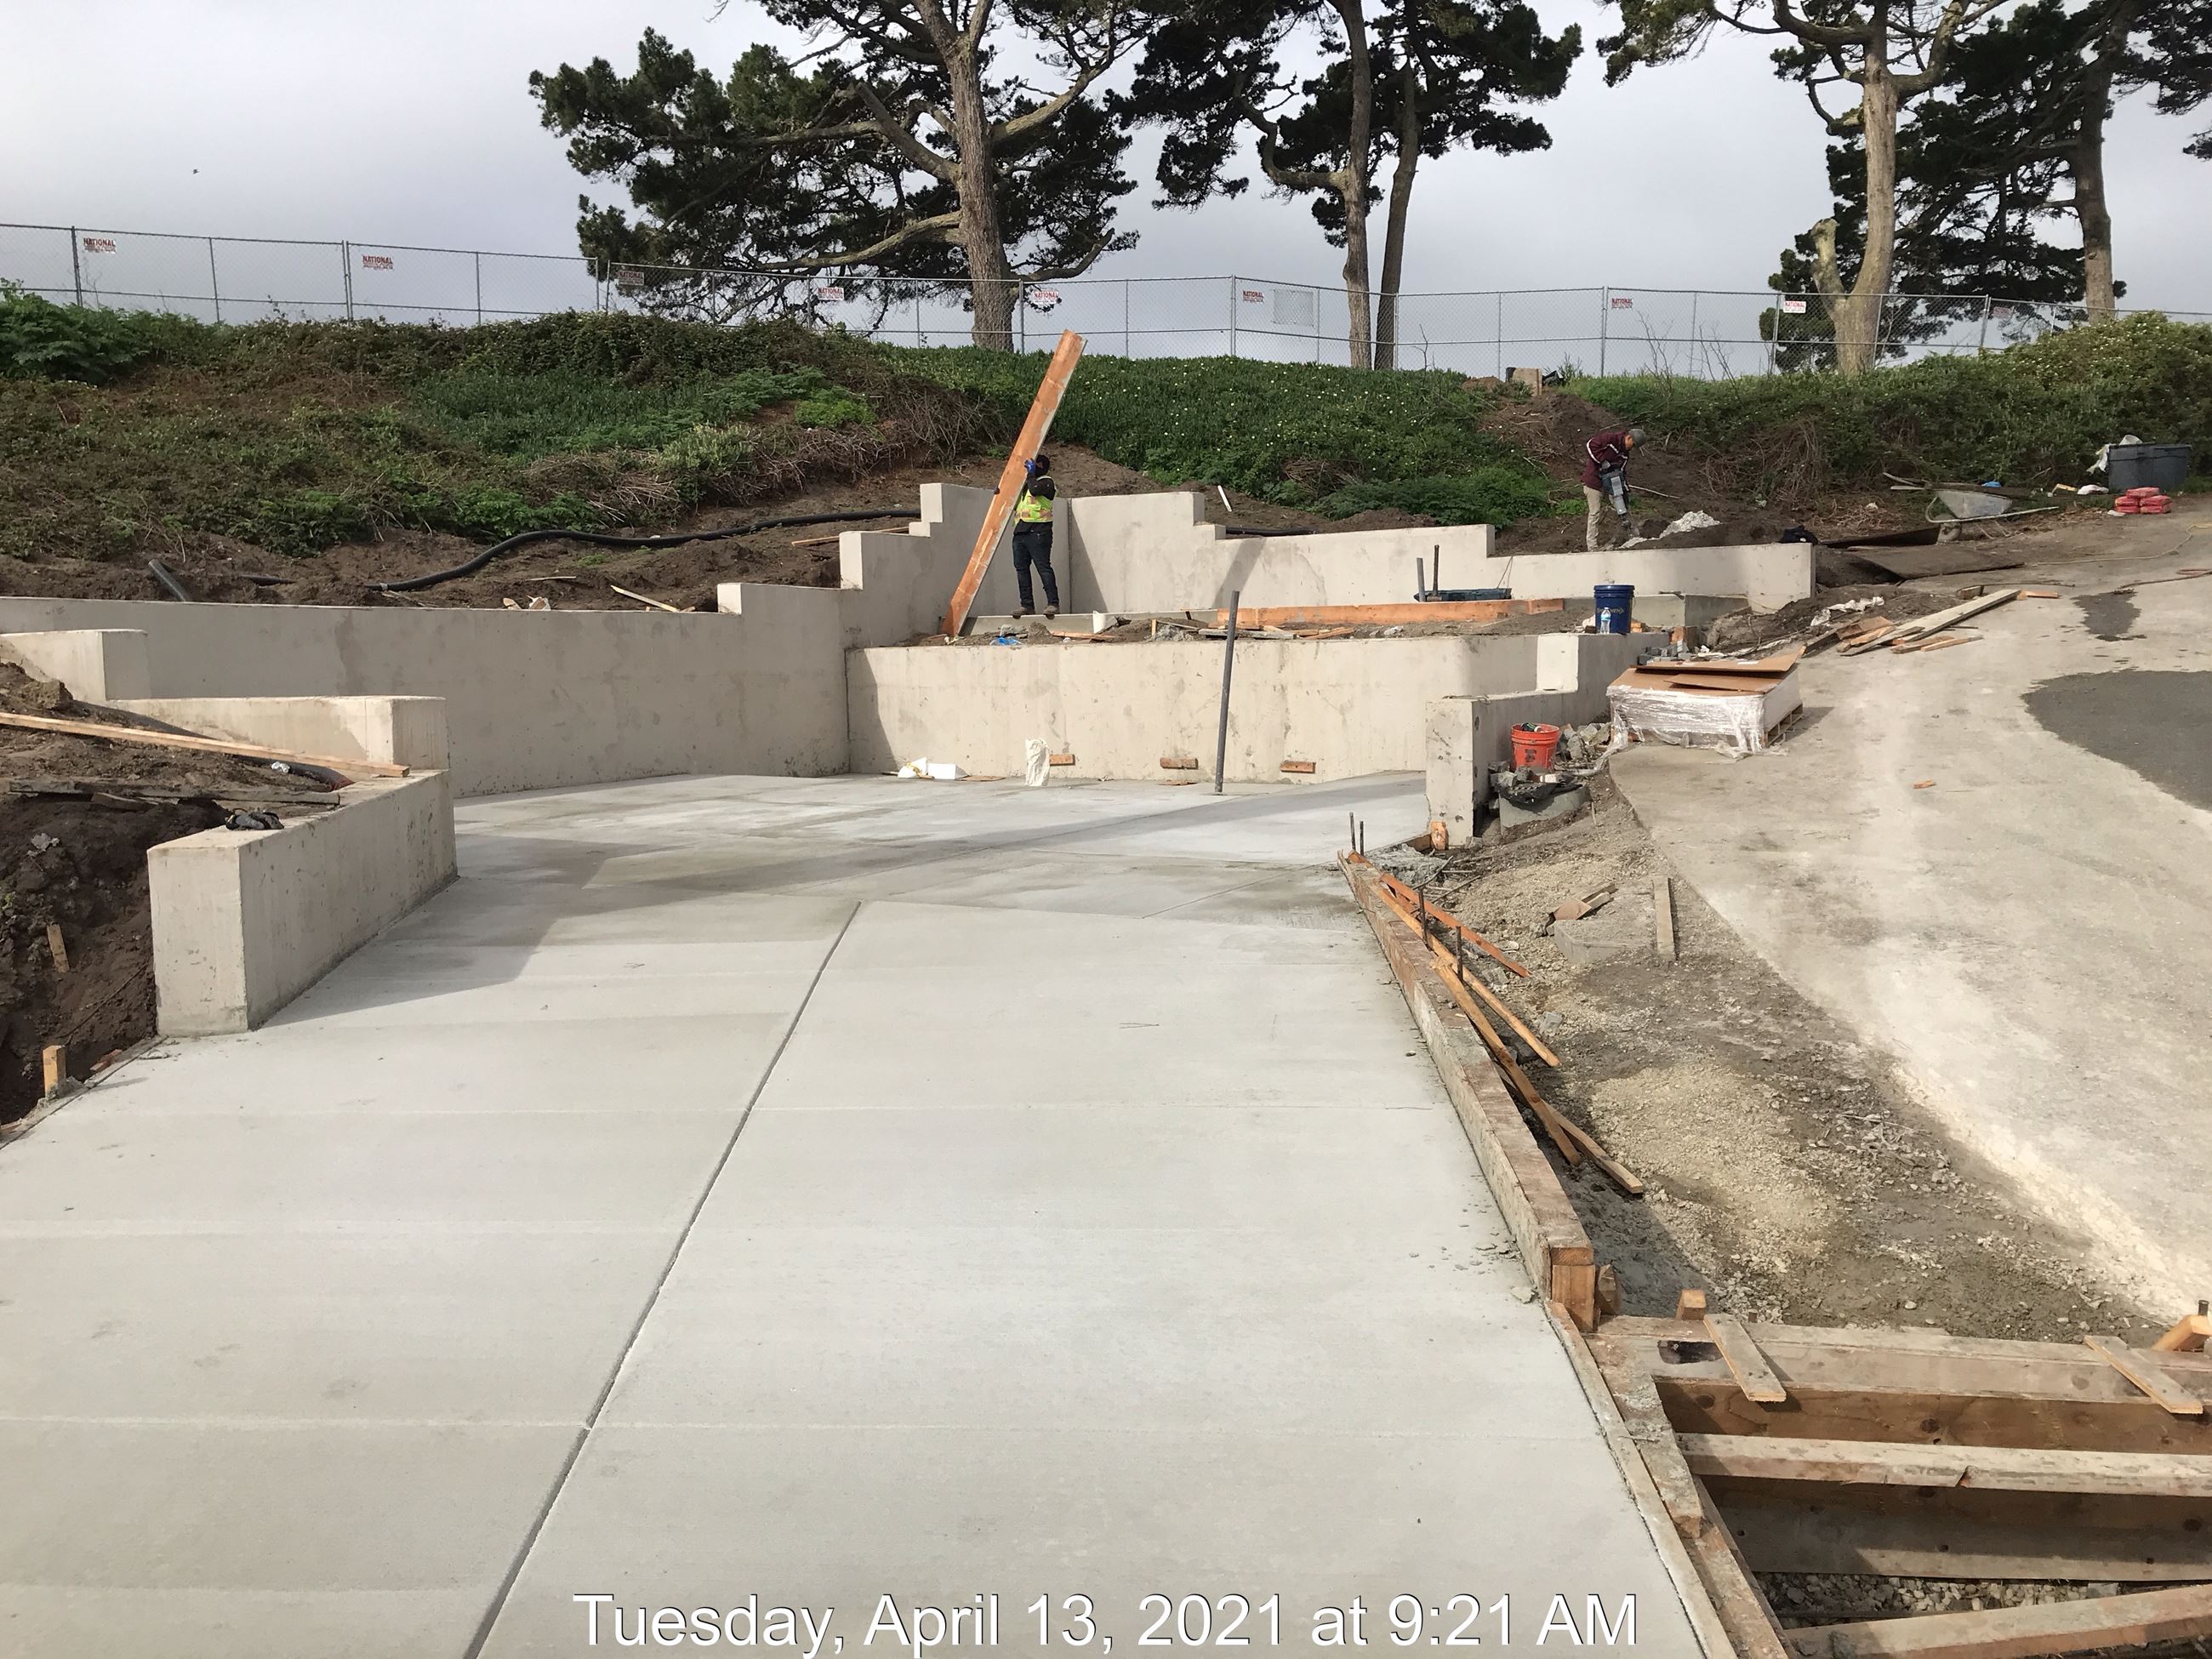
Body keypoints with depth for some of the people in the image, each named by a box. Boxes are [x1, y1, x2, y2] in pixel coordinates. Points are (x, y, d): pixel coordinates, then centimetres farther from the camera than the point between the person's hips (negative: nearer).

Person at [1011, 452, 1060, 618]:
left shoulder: (1047, 482, 0)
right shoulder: (1025, 483, 25)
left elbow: (1034, 490, -20)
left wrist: (1031, 474, -5)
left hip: (1038, 532, -9)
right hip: (1020, 532, 9)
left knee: (1043, 567, -13)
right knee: (1021, 568, 5)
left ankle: (1053, 604, -14)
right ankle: (1027, 605, 7)